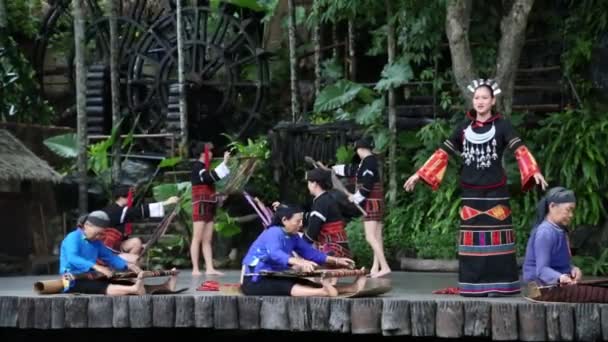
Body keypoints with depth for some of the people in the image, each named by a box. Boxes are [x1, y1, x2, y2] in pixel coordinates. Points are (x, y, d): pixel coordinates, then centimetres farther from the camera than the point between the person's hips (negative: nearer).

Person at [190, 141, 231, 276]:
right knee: (197, 238, -7)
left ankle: (209, 268, 1)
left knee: (207, 240, 4)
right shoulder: (197, 167, -9)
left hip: (209, 206, 9)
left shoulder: (205, 167, 18)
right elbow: (212, 177, -24)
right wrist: (224, 163, -22)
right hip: (201, 206, -9)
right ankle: (195, 269, -8)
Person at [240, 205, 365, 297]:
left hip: (273, 278, 10)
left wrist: (336, 260, -3)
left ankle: (351, 288, -22)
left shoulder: (293, 236, 9)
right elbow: (275, 254, -41)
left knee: (307, 284, -7)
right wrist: (299, 262, -59)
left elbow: (309, 252, 8)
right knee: (287, 287, -35)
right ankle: (324, 293, -63)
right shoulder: (274, 233, -21)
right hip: (255, 281, -9)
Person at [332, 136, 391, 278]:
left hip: (371, 202, -10)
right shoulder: (370, 161, 13)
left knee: (370, 237, -14)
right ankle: (375, 268, 14)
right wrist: (334, 168, 38)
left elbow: (367, 185, -22)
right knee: (376, 236, 10)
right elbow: (352, 170, 29)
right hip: (376, 202, 10)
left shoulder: (369, 162, -17)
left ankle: (384, 266, -20)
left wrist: (356, 197, -9)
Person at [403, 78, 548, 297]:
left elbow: (520, 150, -14)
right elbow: (443, 152, 12)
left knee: (495, 237, -4)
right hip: (470, 192, 3)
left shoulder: (501, 125, -1)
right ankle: (473, 285, 6)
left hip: (495, 191, -3)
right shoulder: (464, 127, 10)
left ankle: (498, 284, -1)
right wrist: (419, 175, 8)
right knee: (472, 238, 2)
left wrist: (534, 171, -31)